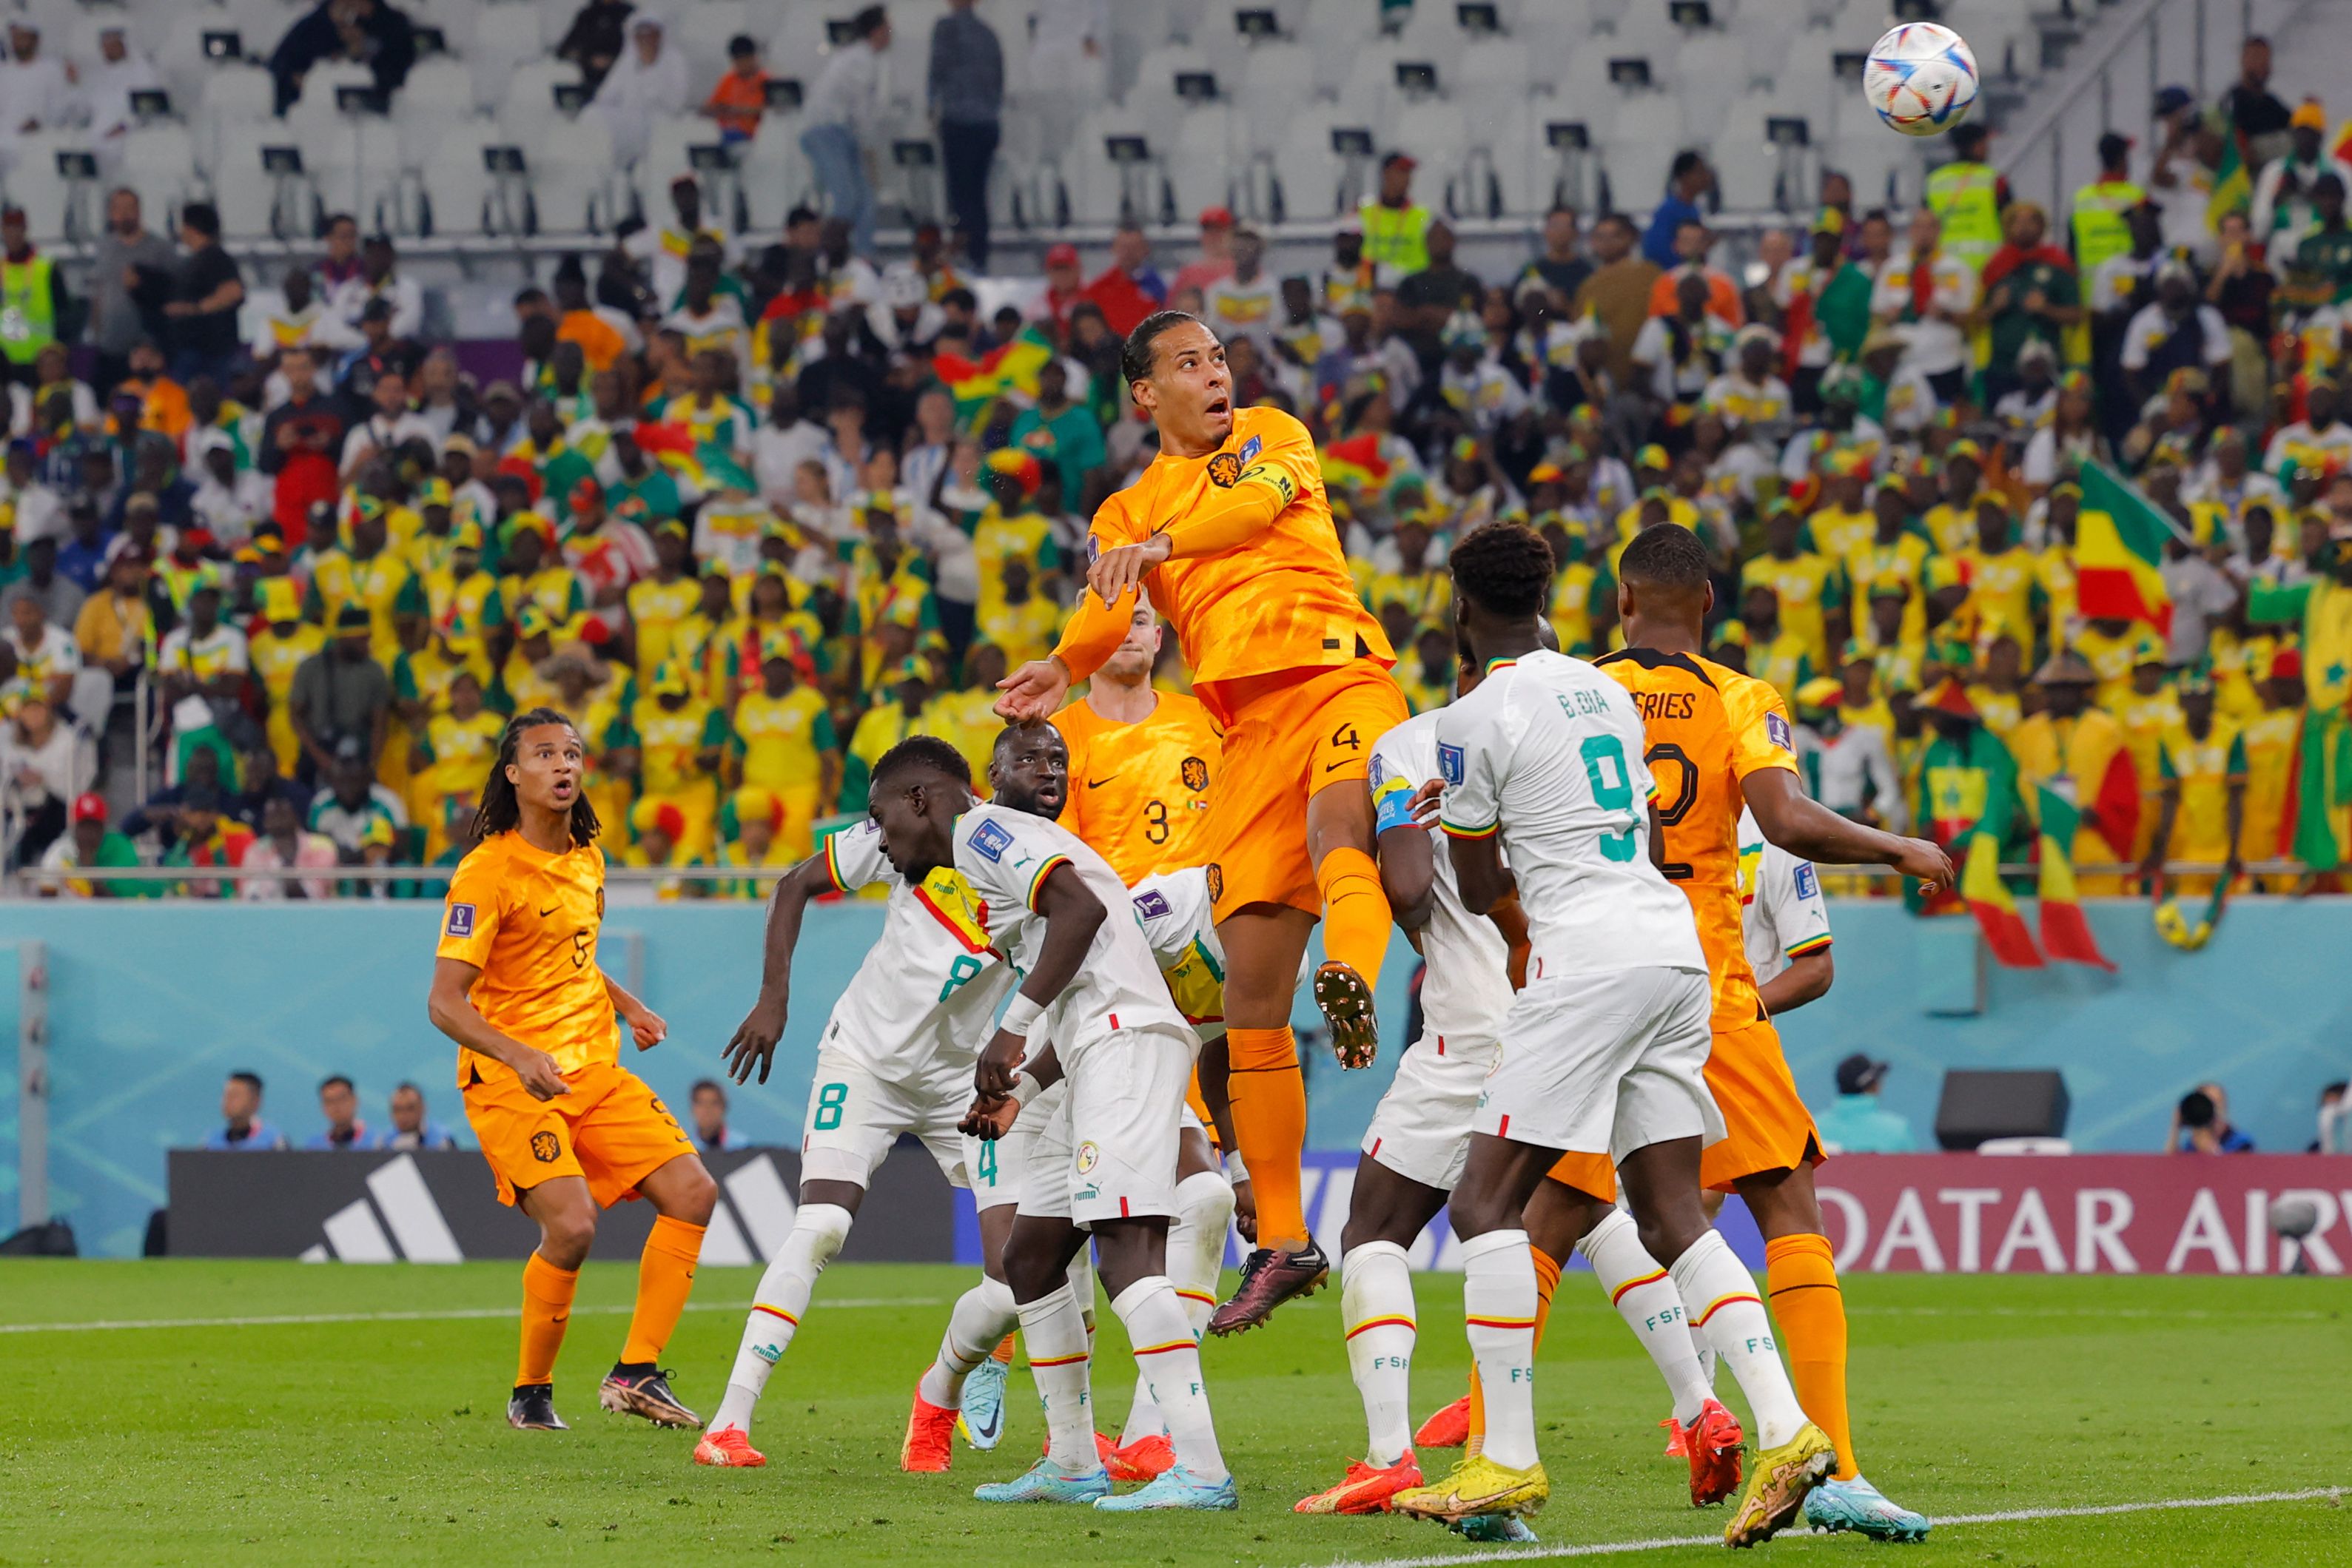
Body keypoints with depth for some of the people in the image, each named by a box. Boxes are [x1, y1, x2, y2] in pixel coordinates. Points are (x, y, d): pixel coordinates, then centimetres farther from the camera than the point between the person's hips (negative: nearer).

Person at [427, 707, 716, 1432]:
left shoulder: (586, 857, 12)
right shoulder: (488, 870, -13)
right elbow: (445, 1003, -18)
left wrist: (628, 1007, 15)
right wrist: (521, 1057, -32)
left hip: (595, 1071, 8)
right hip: (511, 1081, -8)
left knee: (693, 1193, -5)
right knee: (571, 1225, -24)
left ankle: (636, 1373, 3)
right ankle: (531, 1392, -3)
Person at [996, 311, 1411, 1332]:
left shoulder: (1273, 435, 16)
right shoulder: (1127, 513, 20)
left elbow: (1263, 499, -8)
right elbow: (1111, 599, 0)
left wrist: (1158, 544, -25)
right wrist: (1066, 666, -23)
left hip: (1341, 679, -2)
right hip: (1251, 727, 2)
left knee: (1336, 828, -37)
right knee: (1253, 983, -2)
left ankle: (1353, 981, -67)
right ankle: (1279, 1240, 3)